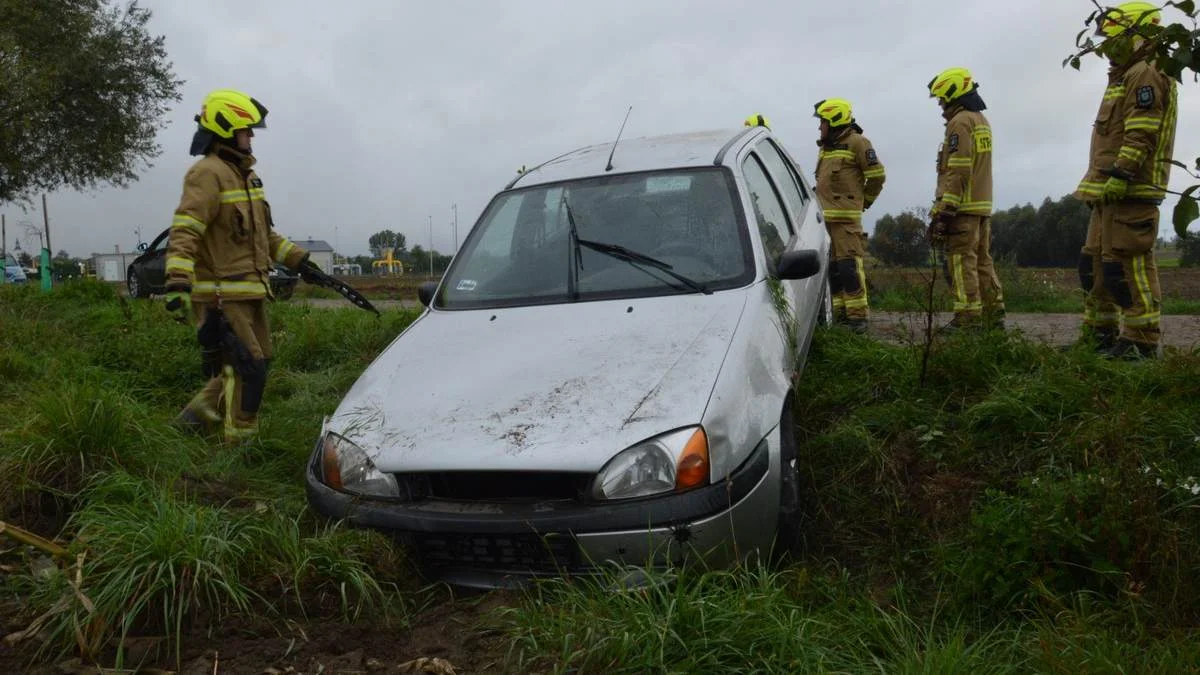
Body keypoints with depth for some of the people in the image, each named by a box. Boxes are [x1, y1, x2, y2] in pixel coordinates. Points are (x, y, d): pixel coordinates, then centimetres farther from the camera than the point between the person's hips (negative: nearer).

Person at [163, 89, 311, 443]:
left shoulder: (243, 174, 17)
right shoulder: (208, 173, -13)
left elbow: (262, 231, 25)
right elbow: (185, 231, -24)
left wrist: (297, 257, 21)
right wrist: (178, 282, -34)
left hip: (248, 292, 9)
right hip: (221, 295, -9)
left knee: (256, 363, 15)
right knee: (247, 368, -7)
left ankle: (195, 417, 26)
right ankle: (240, 443, 5)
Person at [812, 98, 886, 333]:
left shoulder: (856, 142, -6)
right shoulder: (825, 146, 19)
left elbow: (877, 175, -5)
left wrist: (864, 201, 3)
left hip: (846, 216, -8)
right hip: (824, 215, 8)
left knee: (849, 265, -12)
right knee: (832, 267, 9)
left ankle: (858, 315, -10)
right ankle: (840, 313, 16)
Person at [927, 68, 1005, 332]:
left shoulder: (960, 122, -9)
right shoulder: (981, 120, 22)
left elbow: (958, 170, -18)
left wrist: (945, 209, -19)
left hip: (963, 206, -10)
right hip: (983, 205, 10)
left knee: (962, 262, -9)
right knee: (983, 261, 12)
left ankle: (968, 319, -10)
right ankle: (994, 315, 14)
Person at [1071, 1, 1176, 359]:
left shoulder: (1146, 74, -7)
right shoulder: (1126, 77, 25)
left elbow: (1141, 135, -18)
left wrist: (1118, 177, -24)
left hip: (1130, 191, -11)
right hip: (1111, 192, 11)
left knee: (1127, 263, -12)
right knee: (1094, 261, 12)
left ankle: (1142, 340, -8)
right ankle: (1099, 335, 19)